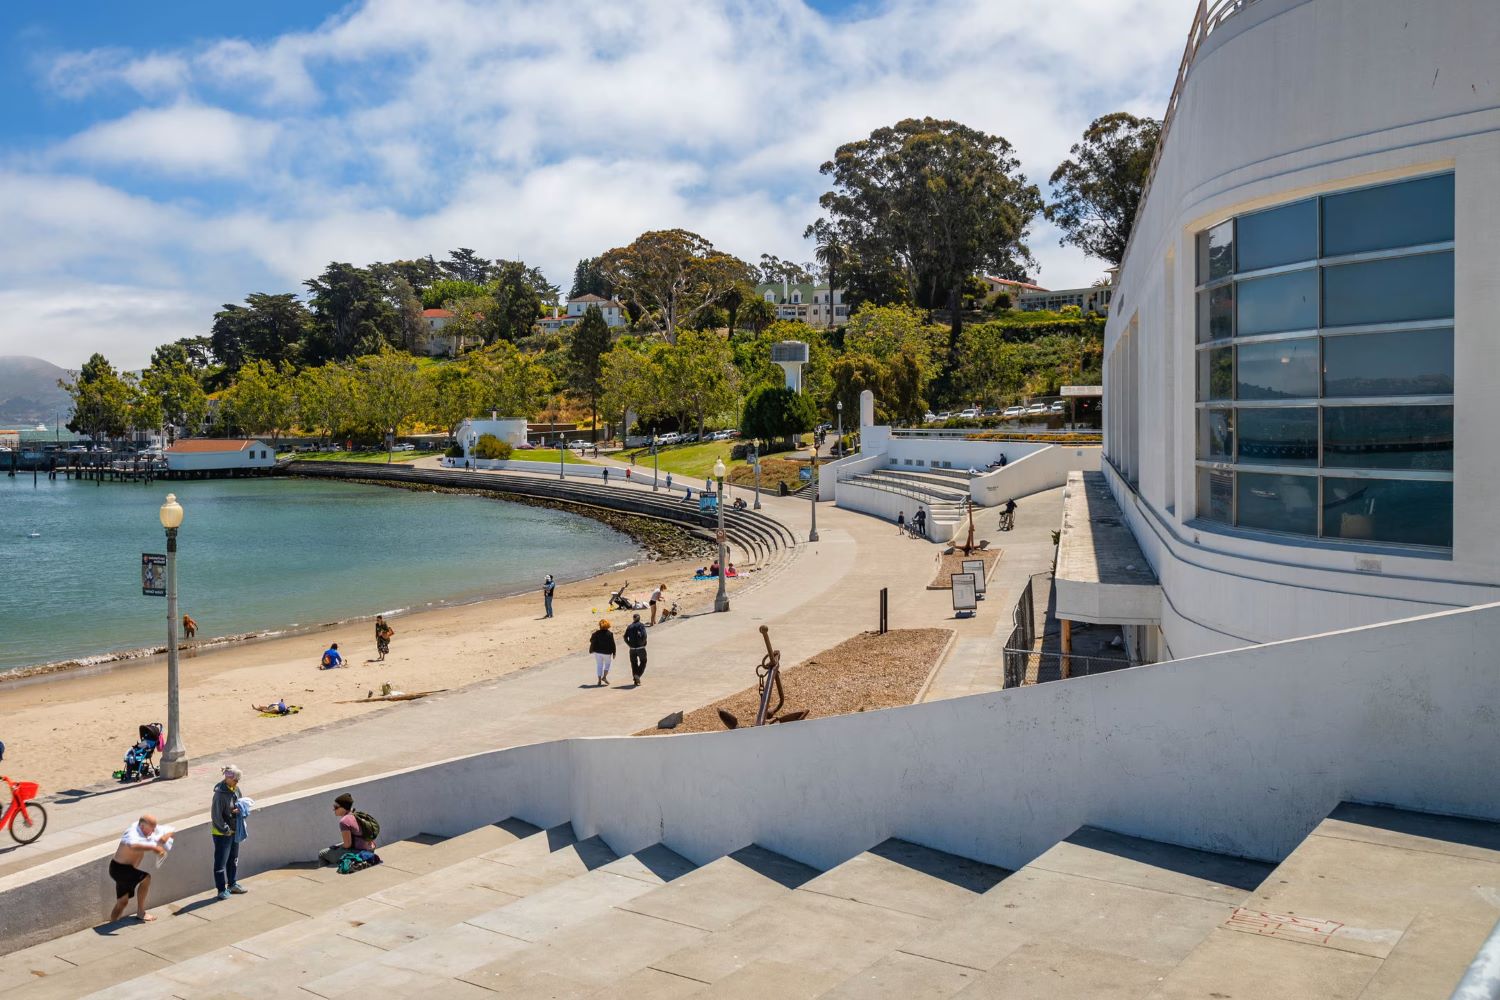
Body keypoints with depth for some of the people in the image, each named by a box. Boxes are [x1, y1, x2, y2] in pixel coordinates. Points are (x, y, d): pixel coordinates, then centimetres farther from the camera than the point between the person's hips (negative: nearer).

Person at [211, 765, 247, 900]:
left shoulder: (235, 789, -1)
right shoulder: (220, 793, -24)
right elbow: (216, 815, -21)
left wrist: (240, 809, -8)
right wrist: (225, 830, -15)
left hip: (234, 831, 8)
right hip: (222, 833, -8)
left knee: (234, 859, 19)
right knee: (221, 862, 5)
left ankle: (232, 884, 33)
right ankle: (222, 889, 15)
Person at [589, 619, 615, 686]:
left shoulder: (597, 633, -8)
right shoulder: (610, 634, -11)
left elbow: (592, 641, -2)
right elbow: (612, 644, -9)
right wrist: (614, 653, -1)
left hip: (598, 652, 1)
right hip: (607, 653, -1)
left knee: (599, 665, 10)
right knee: (607, 664, 20)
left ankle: (599, 680, 9)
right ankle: (604, 676, 8)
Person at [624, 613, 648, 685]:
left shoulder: (629, 627, 7)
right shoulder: (641, 625, -3)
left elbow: (625, 637, 1)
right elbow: (644, 635, -17)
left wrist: (630, 644, 11)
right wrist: (643, 643, -2)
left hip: (632, 648, 3)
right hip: (641, 648, -3)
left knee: (634, 663, 12)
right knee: (643, 662, 14)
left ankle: (636, 681, 11)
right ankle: (638, 675, -7)